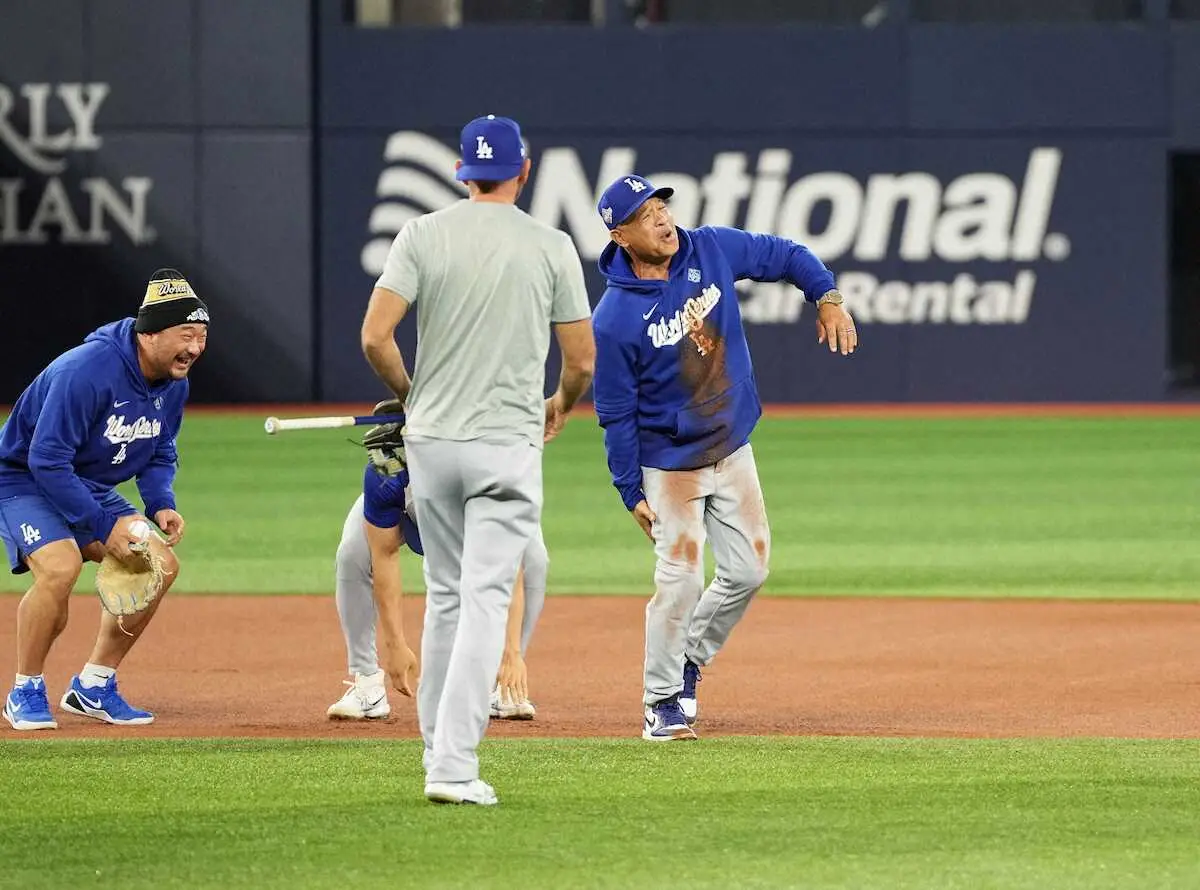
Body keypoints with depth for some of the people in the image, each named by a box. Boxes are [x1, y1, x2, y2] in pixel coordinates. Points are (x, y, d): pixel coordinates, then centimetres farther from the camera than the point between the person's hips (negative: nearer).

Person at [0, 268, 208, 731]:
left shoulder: (174, 384, -5)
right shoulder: (87, 371, -32)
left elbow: (160, 453, 12)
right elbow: (47, 460, -31)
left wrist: (161, 505, -8)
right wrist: (103, 525, -29)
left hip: (90, 489, 8)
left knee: (161, 565, -2)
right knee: (60, 566, -32)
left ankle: (93, 687, 10)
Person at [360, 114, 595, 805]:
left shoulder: (423, 235, -1)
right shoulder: (552, 247, -2)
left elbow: (375, 337, -9)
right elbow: (583, 360, 0)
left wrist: (411, 395, 11)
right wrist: (560, 406, 22)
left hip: (431, 439, 3)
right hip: (508, 445, -3)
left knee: (446, 597, 17)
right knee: (485, 602, -6)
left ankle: (440, 748, 21)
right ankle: (454, 767, -16)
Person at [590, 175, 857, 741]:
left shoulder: (712, 250, -8)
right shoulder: (615, 319, -21)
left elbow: (785, 256, 7)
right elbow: (616, 413, -14)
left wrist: (827, 299, -8)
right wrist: (632, 493, -13)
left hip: (732, 449, 5)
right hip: (669, 464, -5)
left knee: (748, 571, 7)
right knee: (681, 580, -9)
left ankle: (689, 660, 29)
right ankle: (663, 702, 7)